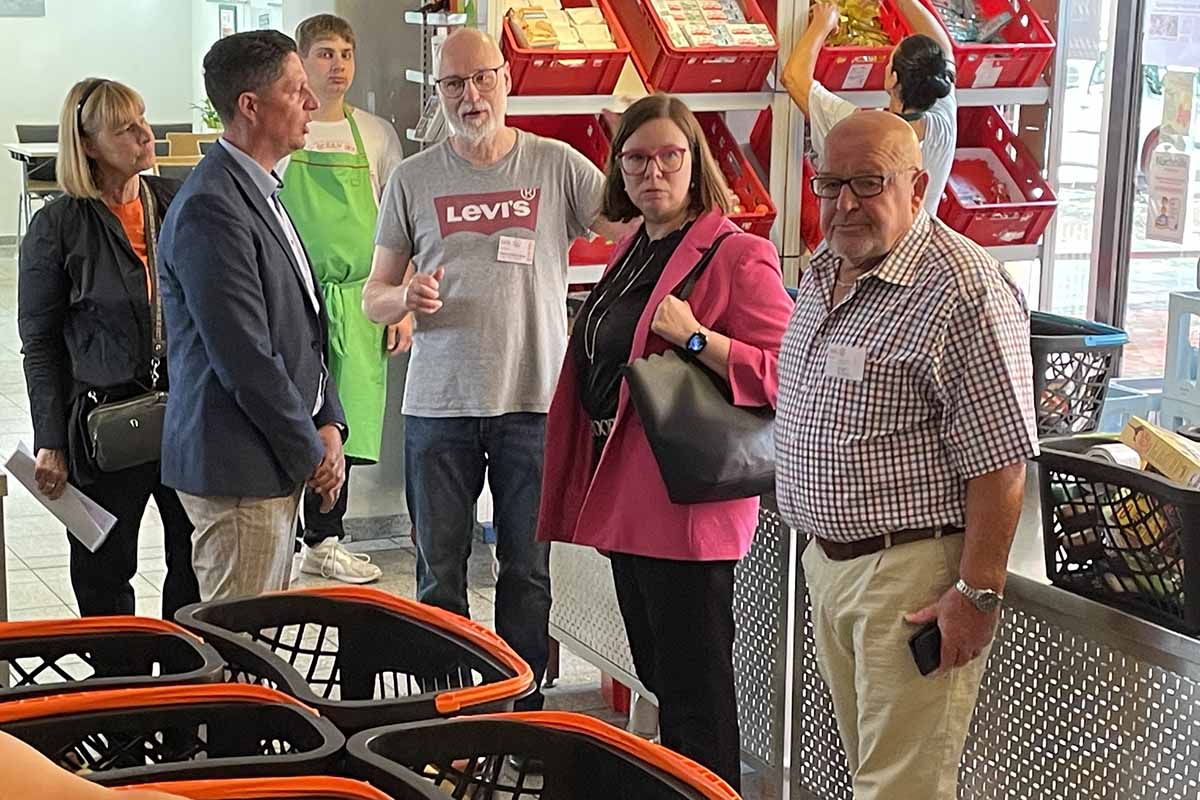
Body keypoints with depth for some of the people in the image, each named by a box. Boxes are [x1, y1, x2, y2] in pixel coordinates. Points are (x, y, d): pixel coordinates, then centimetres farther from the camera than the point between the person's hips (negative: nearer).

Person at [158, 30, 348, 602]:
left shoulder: (257, 190, 13)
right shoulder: (211, 208, -20)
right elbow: (244, 357, -22)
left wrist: (327, 424, 8)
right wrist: (311, 453, -12)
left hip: (278, 462, 10)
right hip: (238, 468, -10)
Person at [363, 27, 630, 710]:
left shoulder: (557, 166, 1)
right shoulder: (413, 180, 6)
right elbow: (374, 296, 9)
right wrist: (407, 299, -13)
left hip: (534, 400, -1)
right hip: (439, 404, 1)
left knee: (529, 570, 8)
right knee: (440, 572, 9)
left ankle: (522, 703, 21)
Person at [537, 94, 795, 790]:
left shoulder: (738, 254, -11)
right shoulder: (630, 255, 16)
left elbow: (787, 372, -18)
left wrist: (697, 339, -25)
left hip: (687, 503, -9)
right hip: (624, 498, 9)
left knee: (694, 694, -3)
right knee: (658, 677, 19)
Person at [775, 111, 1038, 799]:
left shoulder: (964, 291, -18)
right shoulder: (821, 277, 11)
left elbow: (1000, 458, -20)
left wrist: (979, 592, -21)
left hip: (914, 574, -9)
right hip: (828, 561, 9)